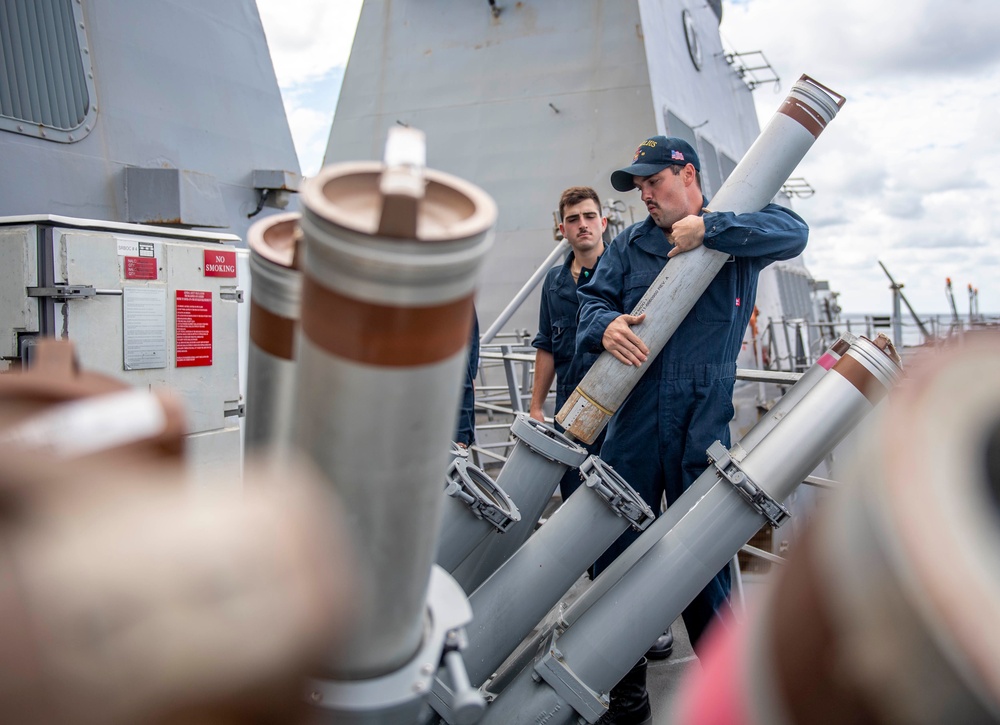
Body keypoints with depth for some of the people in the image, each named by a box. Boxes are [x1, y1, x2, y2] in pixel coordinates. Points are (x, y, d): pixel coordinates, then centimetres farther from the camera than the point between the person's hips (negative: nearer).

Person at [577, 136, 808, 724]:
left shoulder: (733, 231, 5)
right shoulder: (629, 244, 16)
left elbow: (794, 231, -12)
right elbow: (593, 298, 9)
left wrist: (708, 228, -17)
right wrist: (605, 324, -14)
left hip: (704, 419, -4)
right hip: (633, 420, 4)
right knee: (614, 548, 7)